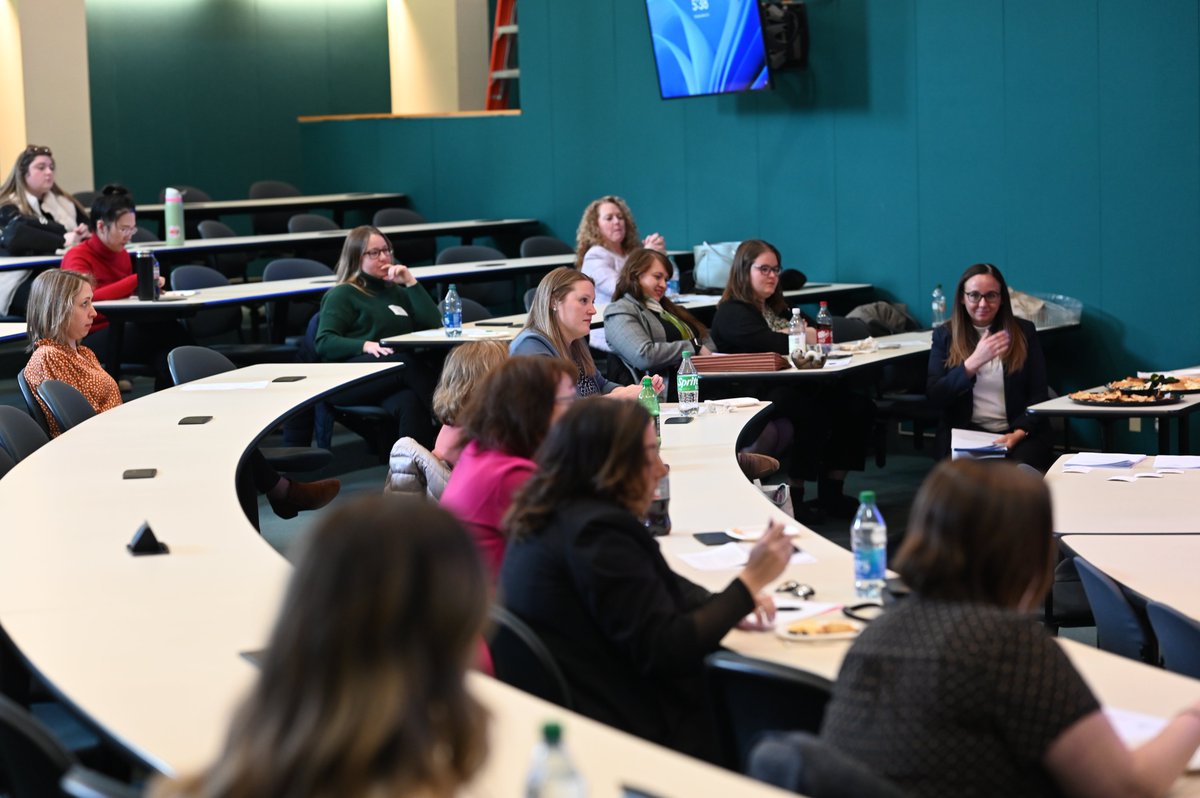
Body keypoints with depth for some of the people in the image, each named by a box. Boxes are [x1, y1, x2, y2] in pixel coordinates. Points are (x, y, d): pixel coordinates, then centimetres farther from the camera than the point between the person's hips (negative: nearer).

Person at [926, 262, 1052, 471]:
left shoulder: (1023, 332, 10)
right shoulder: (944, 336, 10)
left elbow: (1039, 395, 7)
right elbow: (935, 397, -2)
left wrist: (1019, 433, -12)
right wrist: (973, 363, -16)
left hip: (1018, 432, 1)